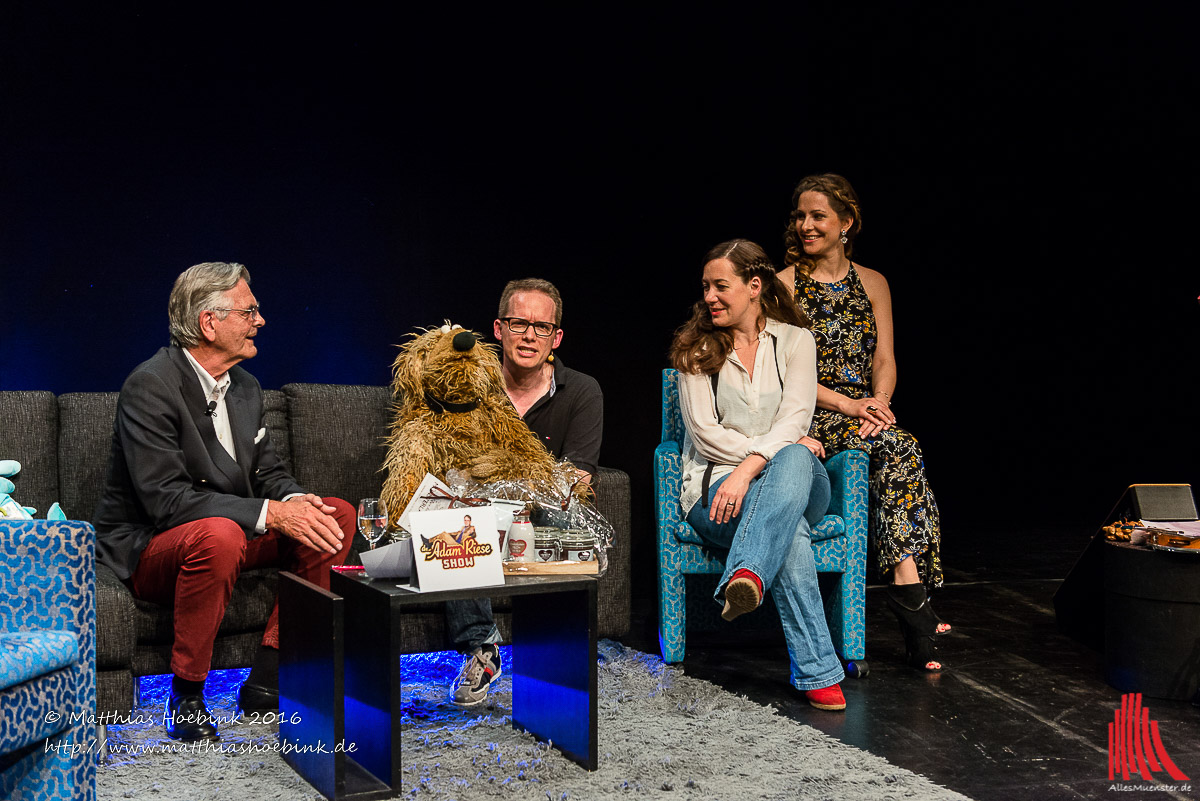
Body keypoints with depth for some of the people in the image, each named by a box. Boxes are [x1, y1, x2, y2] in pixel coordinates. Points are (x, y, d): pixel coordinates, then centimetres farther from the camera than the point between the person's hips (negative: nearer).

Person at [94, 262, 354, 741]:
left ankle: (267, 679, -6)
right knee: (219, 534, -40)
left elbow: (268, 472, 9)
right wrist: (270, 513, -31)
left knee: (337, 515, -7)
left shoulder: (245, 387, 7)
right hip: (145, 548, -8)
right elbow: (166, 499, -27)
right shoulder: (151, 386, -19)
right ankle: (186, 696, -20)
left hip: (230, 532, 8)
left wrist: (295, 500, -16)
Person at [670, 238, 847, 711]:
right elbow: (704, 432, -2)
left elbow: (794, 420, -7)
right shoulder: (696, 348, 7)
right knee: (791, 529, -36)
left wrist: (748, 469, -25)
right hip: (716, 485, -1)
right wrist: (781, 444, -10)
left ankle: (747, 576, -57)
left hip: (796, 478, 1)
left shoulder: (794, 340, 9)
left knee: (794, 461, -39)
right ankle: (817, 672, -44)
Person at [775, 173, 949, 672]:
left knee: (893, 450, -32)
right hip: (811, 419, -4)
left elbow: (885, 361, 10)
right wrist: (847, 403, -16)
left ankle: (905, 587, -33)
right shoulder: (785, 284, 3)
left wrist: (878, 401, -12)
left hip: (865, 413, 4)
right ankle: (911, 594, -34)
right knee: (899, 446, -31)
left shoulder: (872, 284, 16)